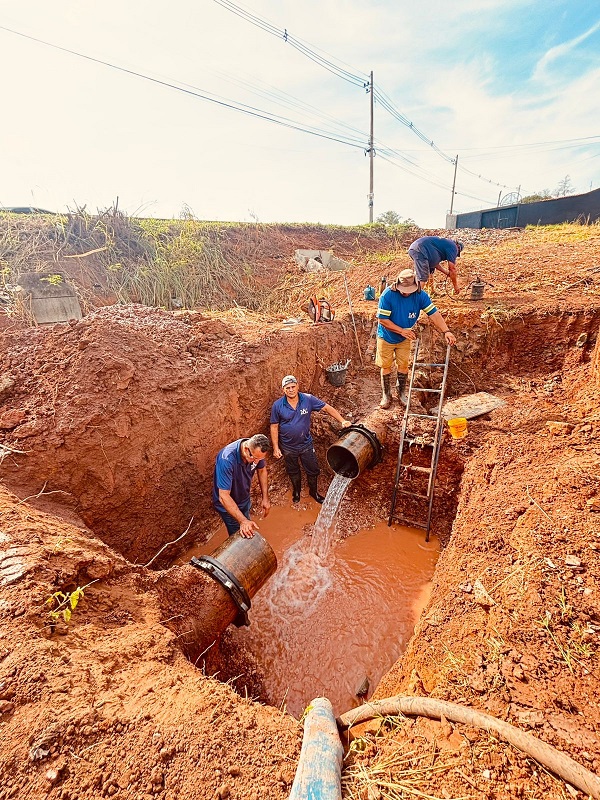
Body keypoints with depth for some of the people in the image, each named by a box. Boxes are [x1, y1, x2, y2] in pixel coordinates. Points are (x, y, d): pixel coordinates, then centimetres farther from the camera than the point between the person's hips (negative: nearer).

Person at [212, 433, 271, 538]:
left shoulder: (256, 451, -22)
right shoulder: (226, 459, -40)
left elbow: (261, 470, -2)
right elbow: (223, 496, -38)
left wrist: (265, 497, -5)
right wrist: (242, 521, -43)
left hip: (244, 498, 6)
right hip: (227, 503, -6)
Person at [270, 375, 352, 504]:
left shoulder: (308, 399, -16)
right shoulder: (277, 406, -17)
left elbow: (327, 407, -10)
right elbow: (274, 427, -9)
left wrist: (342, 421, -17)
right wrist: (276, 448, -10)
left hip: (306, 444, 1)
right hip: (288, 447, 0)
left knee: (313, 470, 16)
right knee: (293, 471, 22)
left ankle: (314, 491, 44)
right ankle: (296, 491, 50)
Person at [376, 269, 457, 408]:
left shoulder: (420, 295, -17)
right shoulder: (388, 295, -26)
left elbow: (433, 313, -20)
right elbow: (382, 319, -25)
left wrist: (446, 331, -32)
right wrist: (402, 330, -28)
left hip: (405, 338, 2)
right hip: (386, 337, -2)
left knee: (403, 365, 8)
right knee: (386, 366, 7)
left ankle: (401, 393, 29)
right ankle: (386, 395, 24)